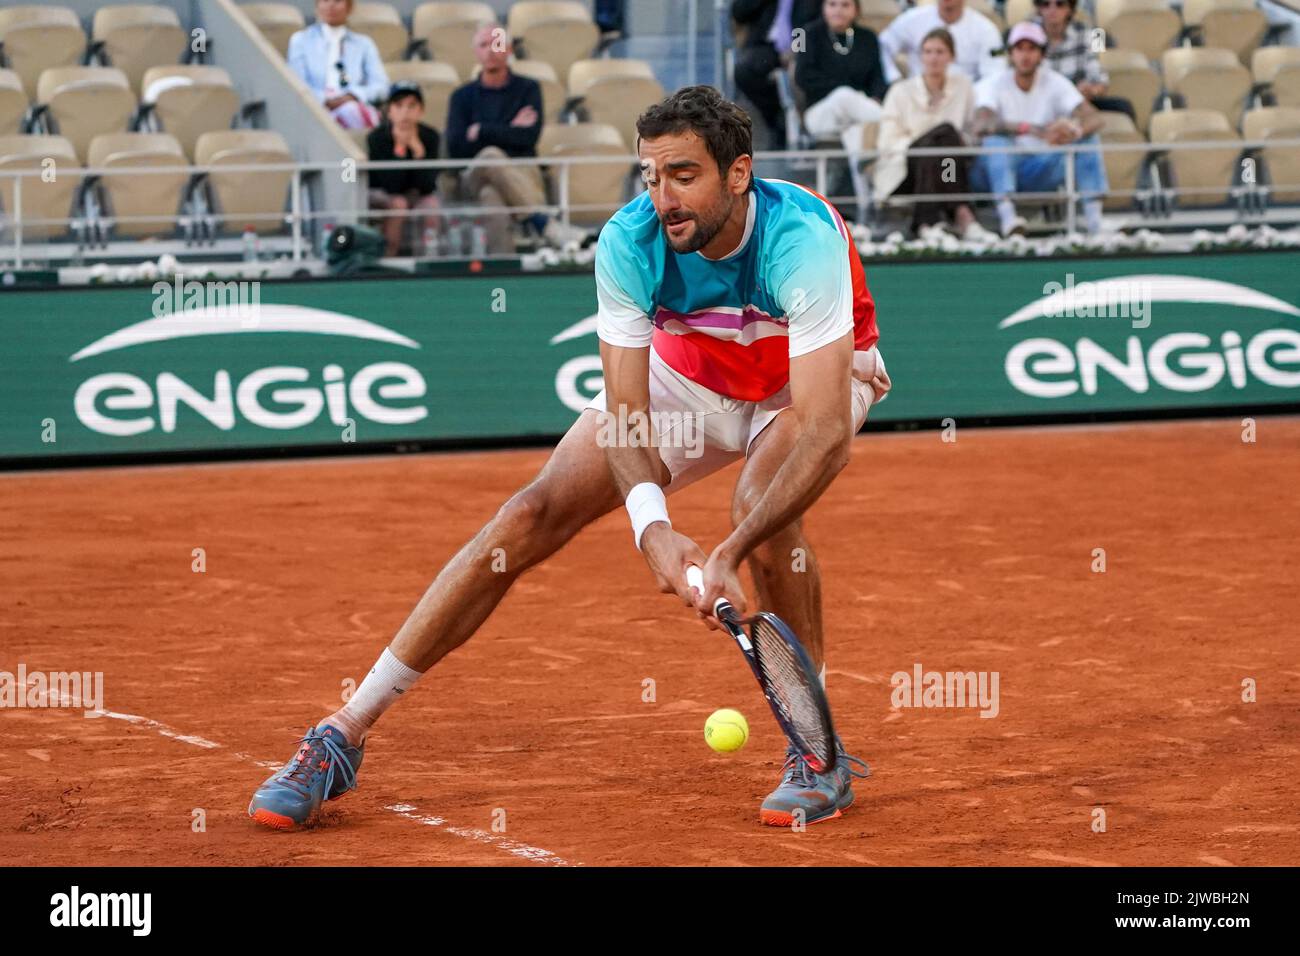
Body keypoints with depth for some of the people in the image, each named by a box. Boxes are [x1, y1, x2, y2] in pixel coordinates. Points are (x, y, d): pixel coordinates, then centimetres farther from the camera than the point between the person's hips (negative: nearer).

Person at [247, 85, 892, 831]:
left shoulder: (803, 240, -38)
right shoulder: (629, 244, -28)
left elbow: (823, 429, -45)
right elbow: (625, 415, -29)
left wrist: (731, 555, -57)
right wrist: (652, 528, -49)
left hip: (814, 382, -3)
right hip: (688, 377, 3)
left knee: (762, 500, -35)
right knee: (533, 515, -11)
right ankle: (344, 735, -6)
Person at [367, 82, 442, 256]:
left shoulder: (429, 136, -14)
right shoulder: (377, 137, -21)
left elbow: (427, 187, -21)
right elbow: (391, 187, -27)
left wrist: (418, 149, -31)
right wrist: (399, 149, -34)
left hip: (414, 195, 2)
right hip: (379, 195, -2)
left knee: (432, 202, -29)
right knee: (398, 204, -33)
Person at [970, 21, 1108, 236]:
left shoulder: (1055, 83, -1)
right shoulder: (995, 86, -9)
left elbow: (1094, 119, -15)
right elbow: (981, 126, -31)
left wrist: (1075, 130, -42)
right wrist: (1028, 128, -46)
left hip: (1040, 174, 3)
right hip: (998, 169, -3)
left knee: (1087, 136, -17)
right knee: (996, 138, -34)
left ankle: (1094, 220, -29)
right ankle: (1007, 216, -52)